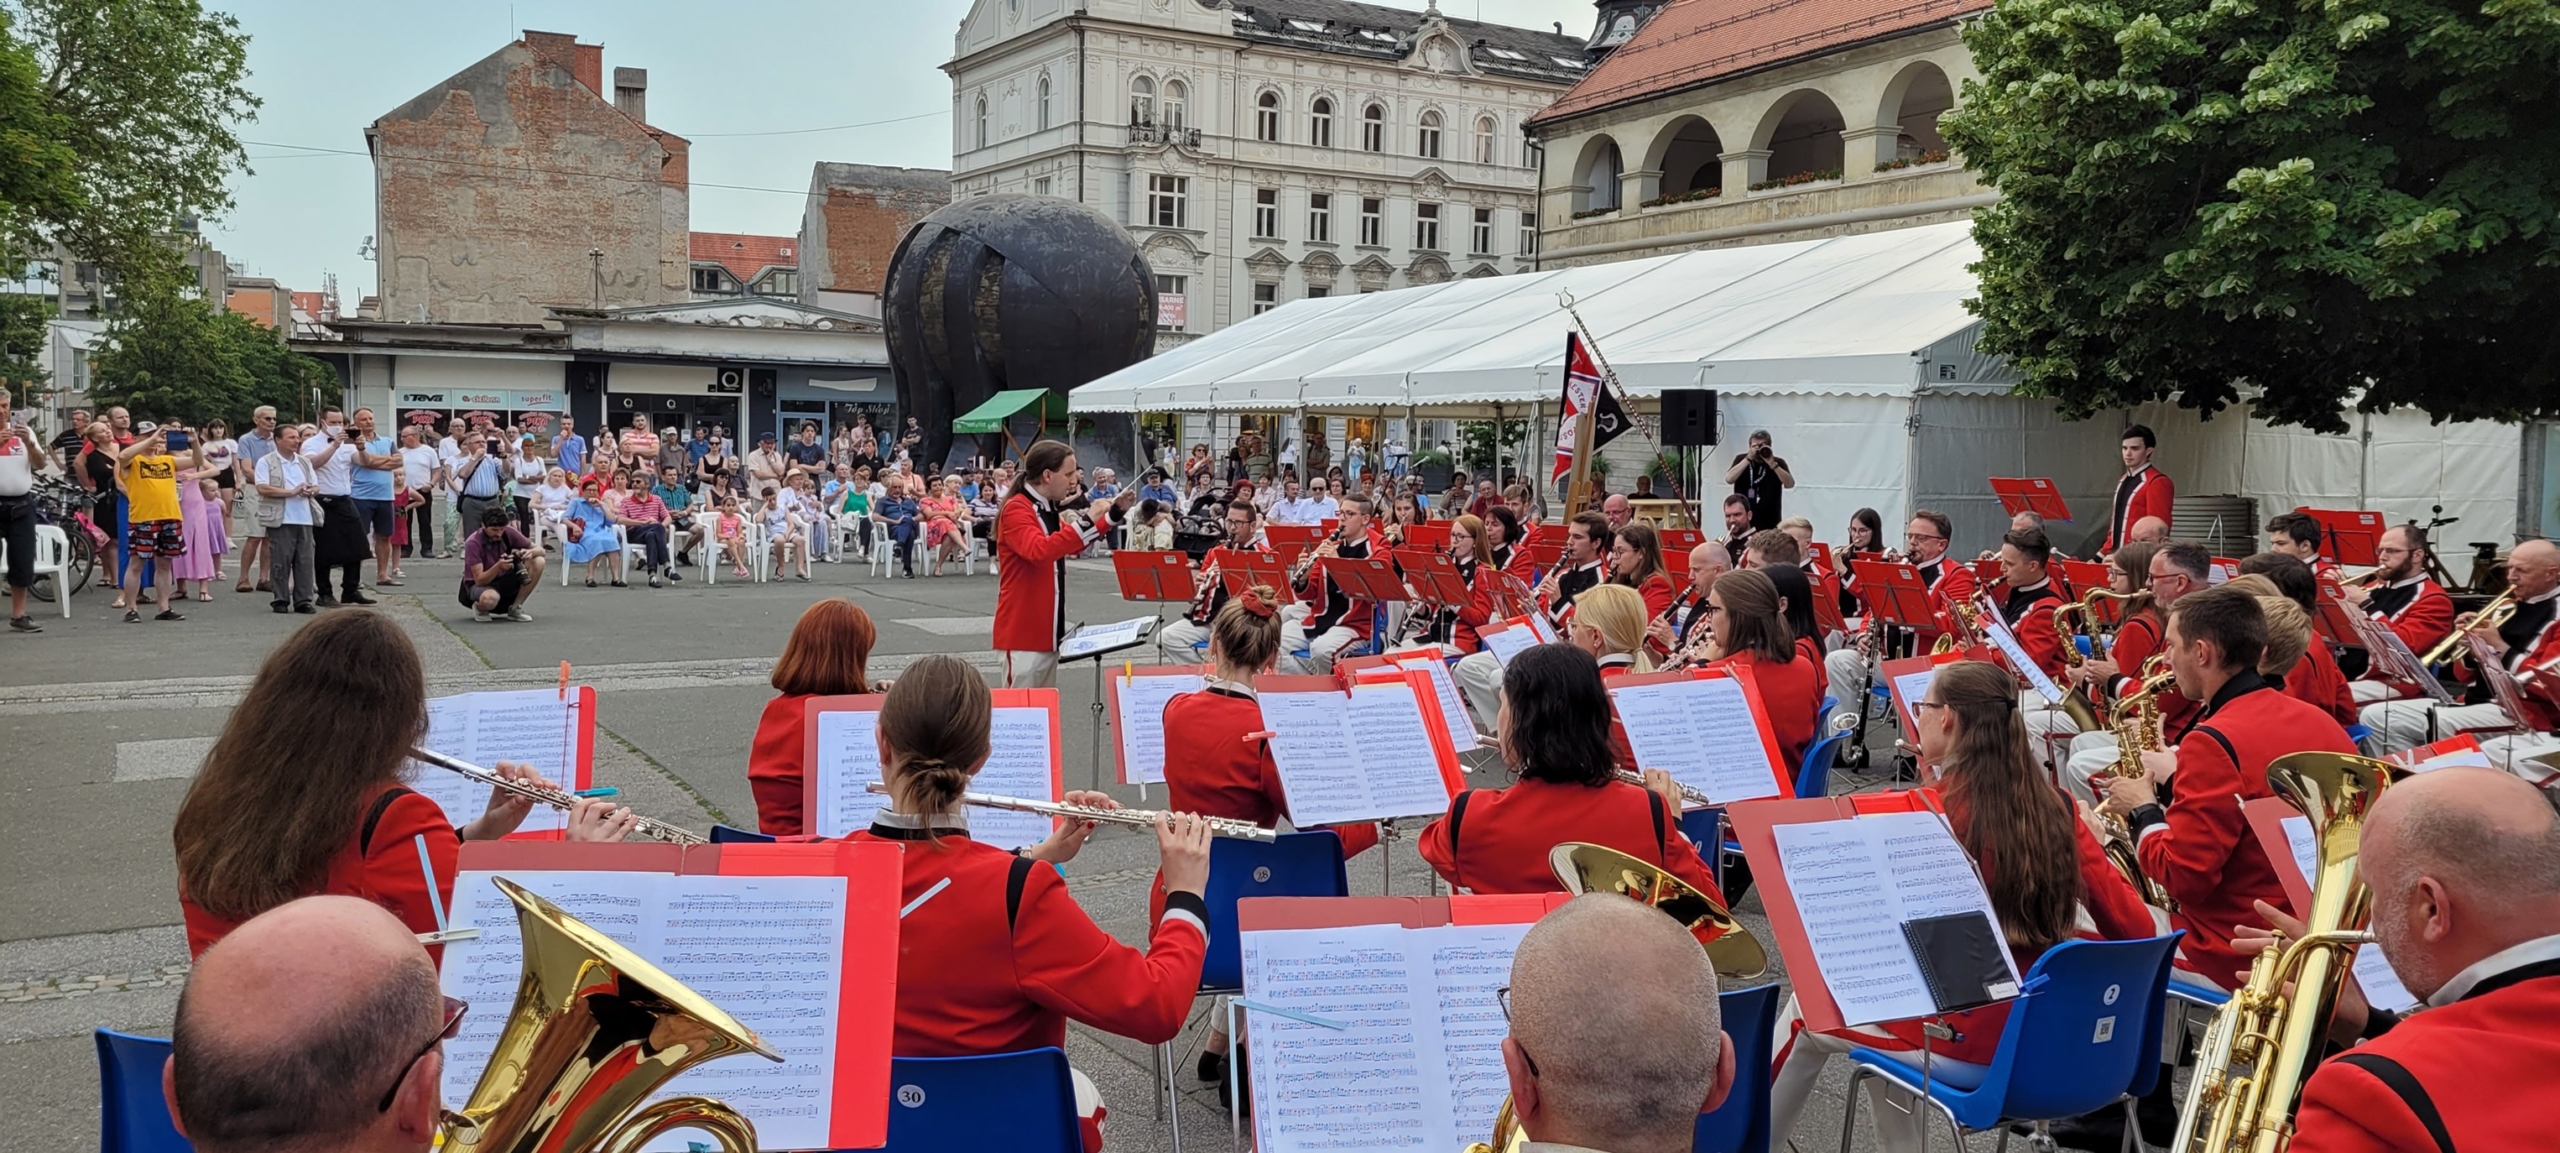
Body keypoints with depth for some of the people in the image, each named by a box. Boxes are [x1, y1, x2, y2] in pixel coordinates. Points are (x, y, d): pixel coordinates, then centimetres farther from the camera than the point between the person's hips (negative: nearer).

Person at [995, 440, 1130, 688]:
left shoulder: (1048, 510, 13)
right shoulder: (1016, 510, -15)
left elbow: (1073, 545, 27)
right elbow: (1039, 551, -32)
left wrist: (1113, 513, 18)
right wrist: (1085, 522, -33)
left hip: (1047, 629, 9)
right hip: (1022, 631, -9)